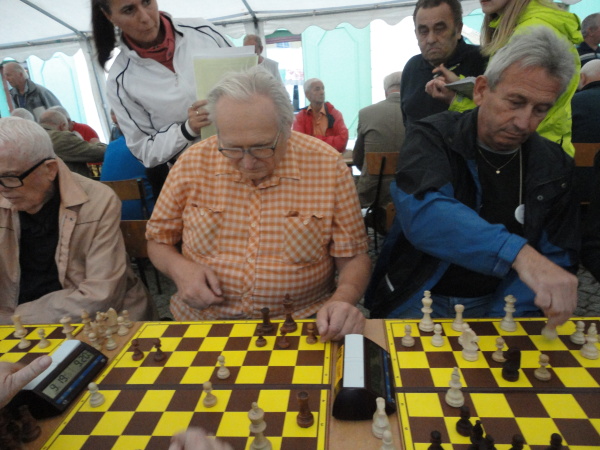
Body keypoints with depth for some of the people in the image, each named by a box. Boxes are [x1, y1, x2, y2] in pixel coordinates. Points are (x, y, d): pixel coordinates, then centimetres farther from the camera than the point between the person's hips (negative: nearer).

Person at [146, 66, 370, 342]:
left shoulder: (328, 166, -8)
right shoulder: (193, 163, -3)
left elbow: (353, 257, -2)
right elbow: (158, 239, 10)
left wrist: (342, 300, -21)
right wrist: (179, 268, -10)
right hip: (203, 321, 2)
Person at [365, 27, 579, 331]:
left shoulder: (553, 166, 4)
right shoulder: (433, 136, -9)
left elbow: (555, 257, 1)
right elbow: (421, 212, -29)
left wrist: (502, 318, -14)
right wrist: (517, 252, -40)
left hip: (494, 304, 4)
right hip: (419, 299, -3)